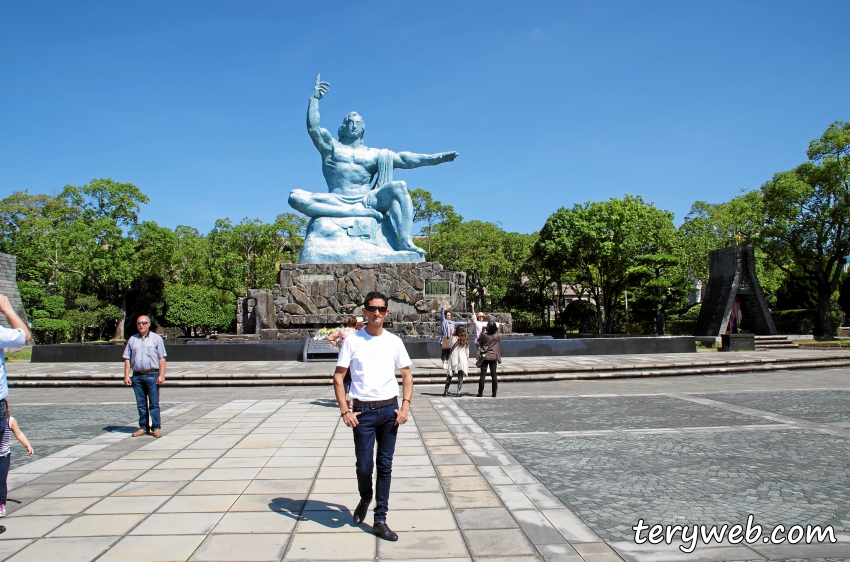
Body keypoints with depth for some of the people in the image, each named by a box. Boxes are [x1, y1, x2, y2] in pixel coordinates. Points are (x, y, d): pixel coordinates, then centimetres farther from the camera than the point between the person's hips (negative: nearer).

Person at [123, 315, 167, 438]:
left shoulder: (156, 338, 3)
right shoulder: (132, 340, 12)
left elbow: (162, 358, -1)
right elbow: (127, 359, 12)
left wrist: (161, 375, -9)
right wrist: (126, 376, 3)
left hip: (152, 375, -3)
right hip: (137, 376, 3)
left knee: (154, 403, -2)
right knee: (141, 404, 9)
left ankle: (156, 427, 3)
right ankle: (143, 427, 16)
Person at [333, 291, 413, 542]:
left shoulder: (394, 341, 4)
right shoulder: (352, 341, -2)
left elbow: (407, 375, 9)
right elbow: (338, 376, -1)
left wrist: (405, 406, -2)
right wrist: (345, 411, -8)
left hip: (389, 409, 2)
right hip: (363, 411, -2)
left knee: (385, 466, 7)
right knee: (364, 465, 1)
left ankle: (380, 520, 18)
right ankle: (365, 498, 34)